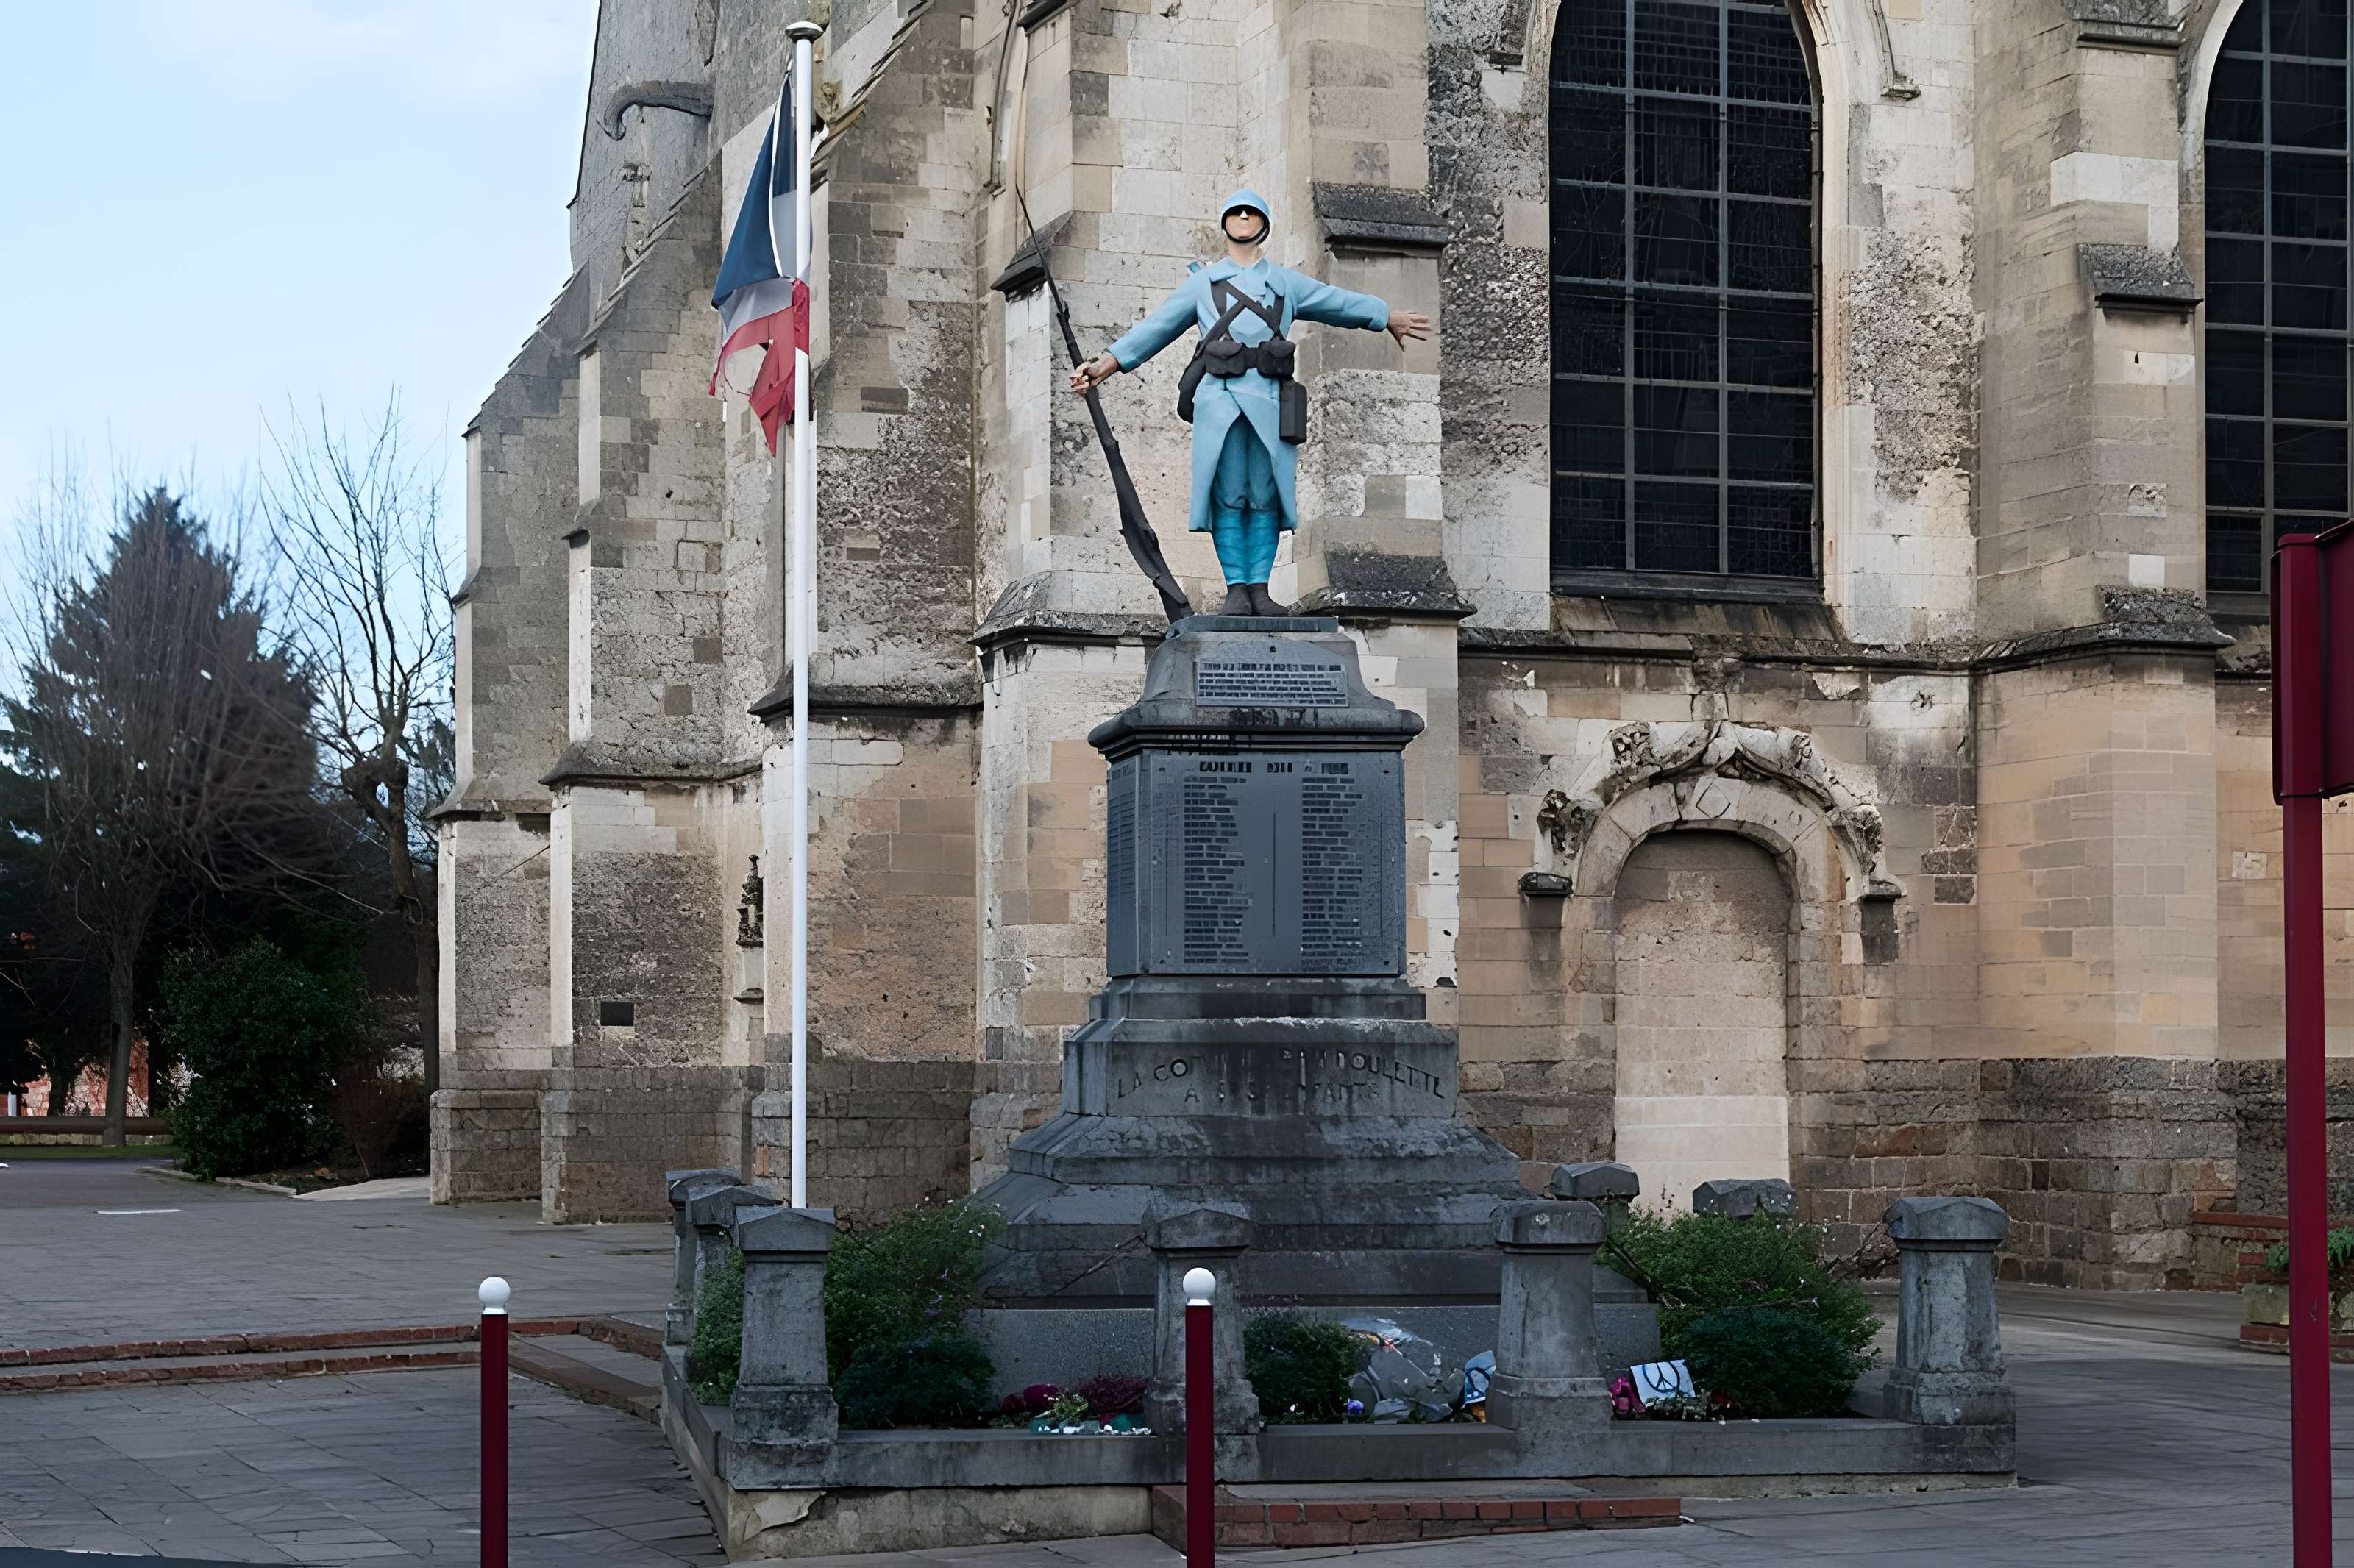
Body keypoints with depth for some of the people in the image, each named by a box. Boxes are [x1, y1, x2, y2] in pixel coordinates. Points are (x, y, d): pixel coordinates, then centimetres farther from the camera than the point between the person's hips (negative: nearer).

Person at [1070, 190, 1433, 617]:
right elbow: (1155, 328, 16)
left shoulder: (1286, 283, 21)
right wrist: (1106, 364, 9)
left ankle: (1260, 591, 0)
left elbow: (1339, 302, 30)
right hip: (1219, 395, -1)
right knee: (1228, 496, -6)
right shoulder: (1203, 282, 19)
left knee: (1266, 496, -2)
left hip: (1270, 397, 1)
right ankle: (1236, 590, -5)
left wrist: (1390, 317, 36)